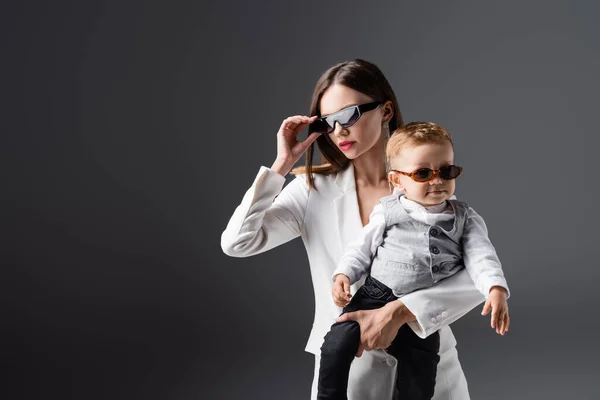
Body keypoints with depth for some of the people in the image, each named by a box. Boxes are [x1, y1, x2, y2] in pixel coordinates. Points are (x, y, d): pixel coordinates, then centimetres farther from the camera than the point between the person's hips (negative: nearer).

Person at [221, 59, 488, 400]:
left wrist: (398, 312, -27)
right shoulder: (314, 191, -2)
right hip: (347, 369, 1)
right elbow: (237, 243, -11)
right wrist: (282, 165, -11)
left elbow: (478, 277, -16)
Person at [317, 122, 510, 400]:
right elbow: (362, 248, 8)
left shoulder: (465, 220, 7)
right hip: (376, 296, 0)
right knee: (337, 344, -21)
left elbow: (481, 256, -4)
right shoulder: (387, 212, 4)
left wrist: (496, 289, -21)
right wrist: (343, 275, -9)